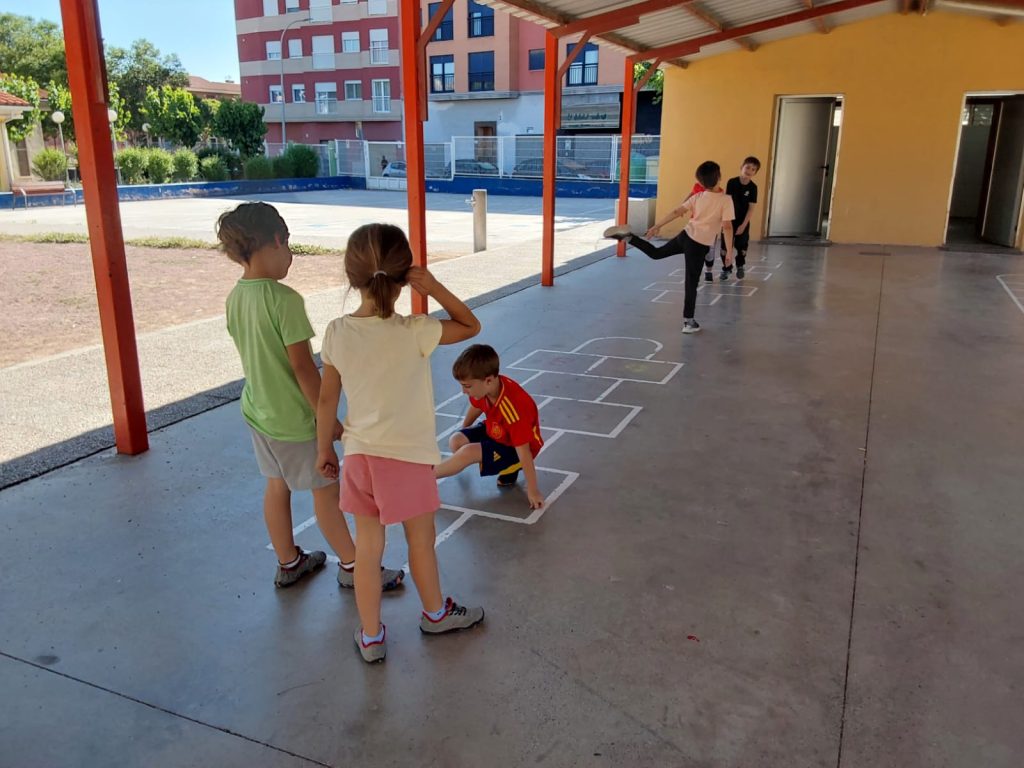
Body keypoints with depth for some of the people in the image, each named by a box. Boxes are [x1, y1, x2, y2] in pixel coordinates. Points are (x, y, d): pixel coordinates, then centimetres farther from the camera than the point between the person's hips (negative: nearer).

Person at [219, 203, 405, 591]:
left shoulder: (234, 297, -1)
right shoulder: (284, 299, -25)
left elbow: (257, 354, 9)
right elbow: (303, 366, -23)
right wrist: (328, 417, -13)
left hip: (258, 410, 8)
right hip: (293, 417, -8)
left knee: (277, 485, 20)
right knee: (326, 489, 7)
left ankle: (289, 563, 36)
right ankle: (353, 567, 22)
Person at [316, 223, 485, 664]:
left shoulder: (337, 333, -8)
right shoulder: (414, 332, -20)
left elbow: (326, 400, 0)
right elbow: (471, 326, -6)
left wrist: (325, 449, 13)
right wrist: (434, 288, -16)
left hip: (359, 456, 4)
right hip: (409, 457, -3)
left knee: (367, 549, 15)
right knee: (421, 543, 19)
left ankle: (370, 637, 30)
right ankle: (435, 614, 42)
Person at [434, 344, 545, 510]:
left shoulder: (512, 408, -39)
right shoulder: (486, 387, -19)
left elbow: (524, 453, -34)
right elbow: (475, 408, 7)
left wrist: (533, 490, -28)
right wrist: (463, 432, 25)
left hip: (513, 448, -8)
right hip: (494, 432, 8)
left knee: (468, 453, -27)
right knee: (455, 441, -8)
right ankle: (506, 468, 3)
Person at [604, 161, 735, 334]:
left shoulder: (698, 197, 6)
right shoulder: (726, 200, -9)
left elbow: (677, 212, 9)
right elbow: (727, 227, -14)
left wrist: (657, 226, 16)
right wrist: (729, 252, -9)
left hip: (686, 235, 5)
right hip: (700, 245, -5)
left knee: (656, 253, 25)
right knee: (691, 283, 2)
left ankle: (628, 236, 7)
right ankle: (688, 321, 9)